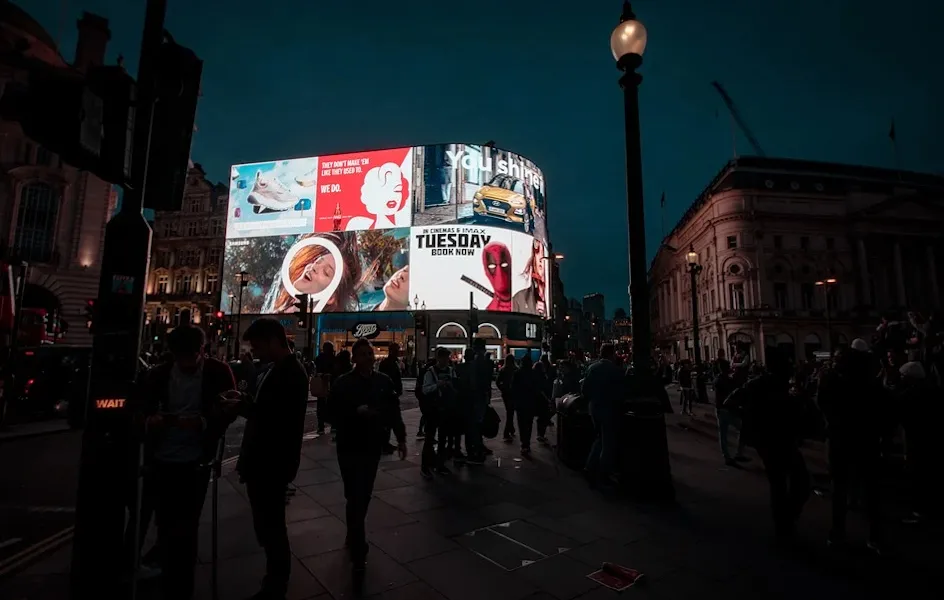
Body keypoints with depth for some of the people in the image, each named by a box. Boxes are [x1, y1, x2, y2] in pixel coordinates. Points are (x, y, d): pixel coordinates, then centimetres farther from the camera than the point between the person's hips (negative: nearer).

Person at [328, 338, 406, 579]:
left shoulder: (384, 382, 2)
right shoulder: (343, 383, -7)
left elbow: (394, 411, 6)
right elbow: (333, 413, -10)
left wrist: (401, 438, 4)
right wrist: (356, 411, -24)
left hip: (373, 447, 4)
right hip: (350, 448, -4)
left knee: (363, 497, 17)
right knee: (355, 498, -3)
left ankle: (353, 537, 41)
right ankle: (358, 554, 8)